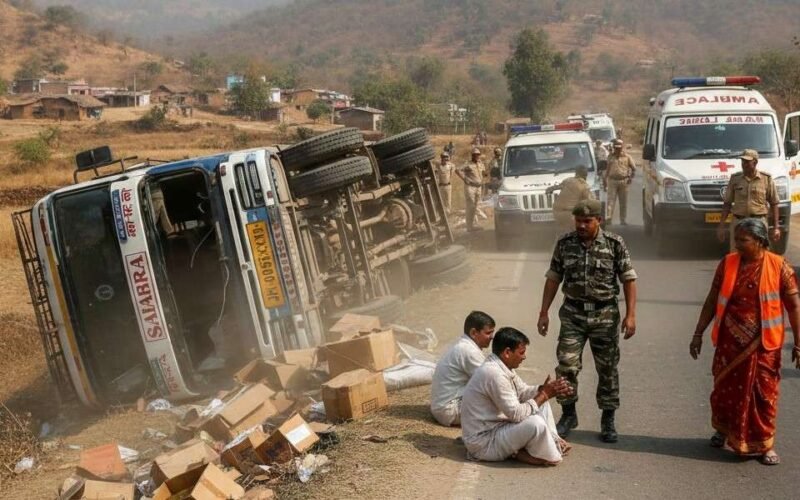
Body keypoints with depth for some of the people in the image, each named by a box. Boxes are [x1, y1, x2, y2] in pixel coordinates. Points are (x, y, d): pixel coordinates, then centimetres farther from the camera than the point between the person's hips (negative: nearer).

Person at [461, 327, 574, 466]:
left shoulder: (501, 366, 4)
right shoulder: (494, 374, -27)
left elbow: (523, 391, 14)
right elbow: (516, 414, -26)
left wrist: (543, 390, -5)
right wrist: (543, 395, -17)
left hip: (496, 427, 11)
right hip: (483, 444, -11)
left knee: (541, 402, 11)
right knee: (536, 423, -29)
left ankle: (553, 441, 3)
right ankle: (549, 456, -4)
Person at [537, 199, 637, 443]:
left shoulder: (615, 244, -6)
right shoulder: (565, 243, 0)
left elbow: (629, 279, -3)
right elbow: (553, 278, 6)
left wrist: (631, 315, -11)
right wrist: (543, 313, 3)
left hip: (605, 315, -1)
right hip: (573, 313, 1)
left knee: (607, 368, 6)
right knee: (566, 365, -6)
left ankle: (608, 420, 20)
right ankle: (568, 414, 14)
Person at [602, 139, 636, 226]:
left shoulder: (627, 157, 3)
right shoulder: (610, 156, 8)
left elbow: (633, 168, 9)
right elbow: (606, 169, 13)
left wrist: (631, 177, -2)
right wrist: (604, 180, 10)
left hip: (623, 181, 0)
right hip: (612, 180, 0)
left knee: (623, 202, 7)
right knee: (611, 200, -8)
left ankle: (623, 220, 15)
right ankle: (609, 218, -12)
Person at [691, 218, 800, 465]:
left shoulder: (779, 267, -9)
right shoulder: (727, 264, -1)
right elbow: (712, 301, 6)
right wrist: (698, 334, 6)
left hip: (763, 344, -2)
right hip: (730, 342, 3)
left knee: (764, 394, 4)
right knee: (725, 389, 14)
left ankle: (765, 444, 18)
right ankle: (723, 430, 39)